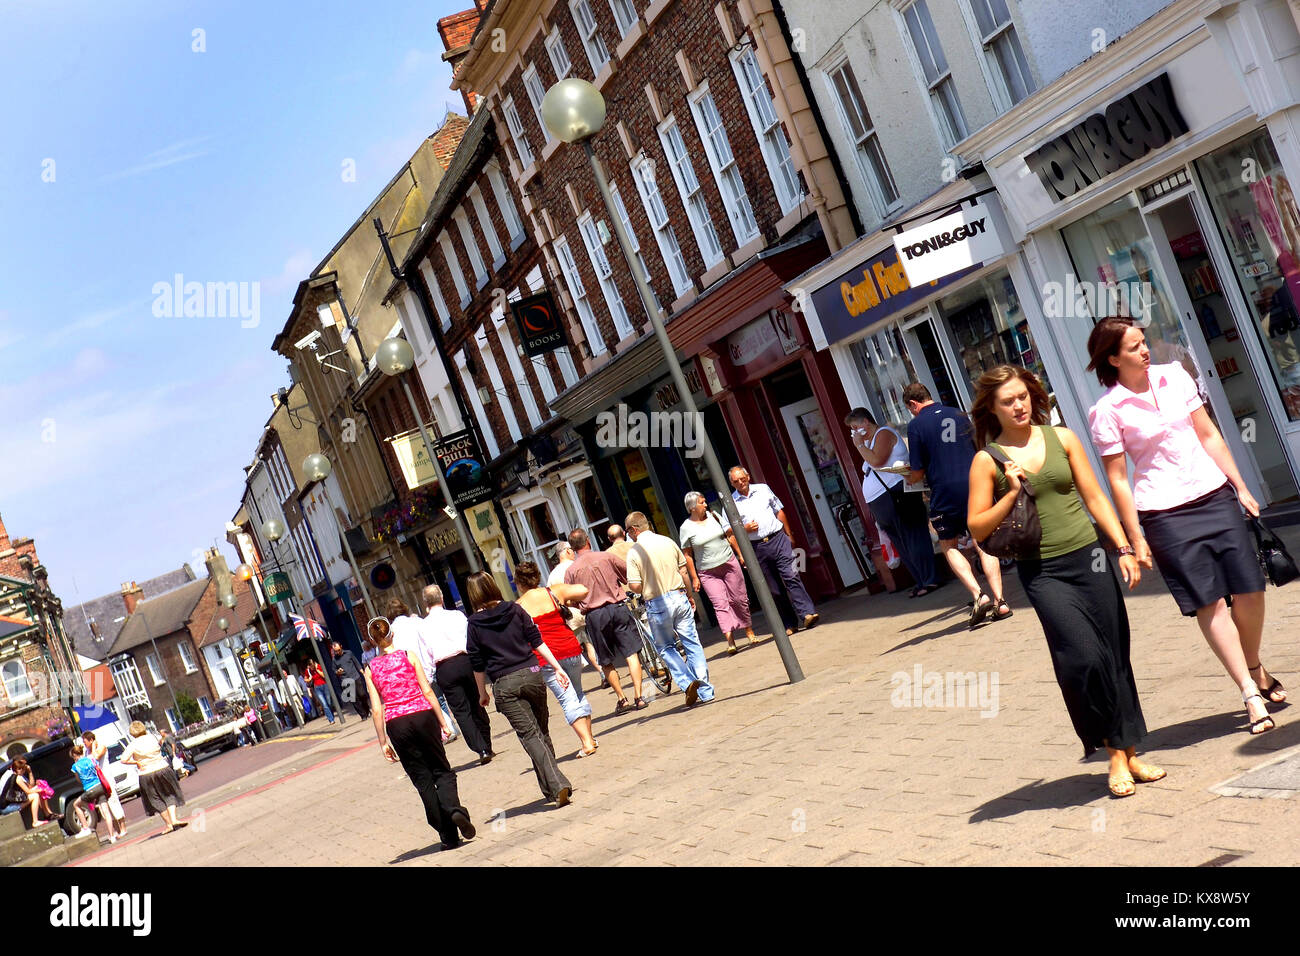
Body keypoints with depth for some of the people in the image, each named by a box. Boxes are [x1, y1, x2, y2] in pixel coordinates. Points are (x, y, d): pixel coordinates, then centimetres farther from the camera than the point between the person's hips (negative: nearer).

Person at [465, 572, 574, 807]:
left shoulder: (474, 624, -1)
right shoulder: (515, 609, 4)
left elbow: (478, 664, 1)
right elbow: (536, 640, 3)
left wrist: (483, 693, 14)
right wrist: (557, 668, 5)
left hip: (504, 684, -3)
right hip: (532, 674, 3)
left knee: (529, 734, -4)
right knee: (542, 730, 16)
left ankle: (556, 785, -17)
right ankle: (552, 785, 22)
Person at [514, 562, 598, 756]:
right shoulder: (555, 592, 1)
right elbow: (584, 590, -9)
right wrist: (569, 603, 9)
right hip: (570, 650, 3)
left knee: (568, 700, 1)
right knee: (578, 693, 21)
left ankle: (587, 743, -5)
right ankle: (589, 736, 26)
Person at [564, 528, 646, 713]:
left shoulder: (571, 570, -1)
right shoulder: (607, 557, 0)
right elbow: (630, 576, 6)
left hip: (594, 615, 0)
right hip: (618, 608, 0)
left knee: (606, 662, 12)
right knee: (631, 653, 2)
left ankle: (622, 700, 12)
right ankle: (638, 697, -4)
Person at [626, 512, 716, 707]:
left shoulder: (634, 552, -10)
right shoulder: (668, 541, 4)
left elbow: (635, 586, -14)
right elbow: (683, 570, 10)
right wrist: (689, 595, 22)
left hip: (657, 604, -4)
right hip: (680, 597, 4)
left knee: (665, 647, 13)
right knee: (692, 643, 8)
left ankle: (687, 682, -6)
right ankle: (705, 692, 7)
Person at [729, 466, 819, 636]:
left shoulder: (762, 489, 10)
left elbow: (779, 511, 16)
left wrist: (789, 535, 15)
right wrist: (745, 529, -13)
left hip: (778, 539, 0)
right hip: (757, 548, 0)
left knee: (791, 576, -13)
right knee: (774, 587, 1)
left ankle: (807, 614, -18)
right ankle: (790, 624, 6)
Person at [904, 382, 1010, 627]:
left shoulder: (917, 424, -5)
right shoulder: (960, 415, 11)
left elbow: (918, 471, -5)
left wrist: (910, 479, 17)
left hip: (944, 490, -4)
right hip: (974, 484, 4)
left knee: (949, 545, 12)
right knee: (983, 544, 11)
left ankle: (978, 595, -5)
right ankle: (1000, 601, 3)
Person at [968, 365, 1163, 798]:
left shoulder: (1062, 438, 7)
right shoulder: (987, 461, -1)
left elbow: (1095, 498, 9)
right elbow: (977, 528, -2)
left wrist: (1124, 549, 2)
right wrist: (1012, 493, -13)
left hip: (1089, 559, 3)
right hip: (1043, 572, -3)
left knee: (1115, 657, 6)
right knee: (1085, 658, -15)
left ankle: (1130, 751, 21)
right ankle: (1114, 753, 2)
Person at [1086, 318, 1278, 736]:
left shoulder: (1173, 376, 5)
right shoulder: (1107, 411, -8)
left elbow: (1208, 435, 11)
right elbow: (1117, 479, -5)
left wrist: (1240, 487, 11)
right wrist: (1136, 539, -6)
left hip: (1214, 496, 4)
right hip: (1165, 513, -4)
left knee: (1249, 590, 4)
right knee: (1210, 602, -3)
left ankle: (1257, 670, 30)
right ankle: (1251, 694, 4)